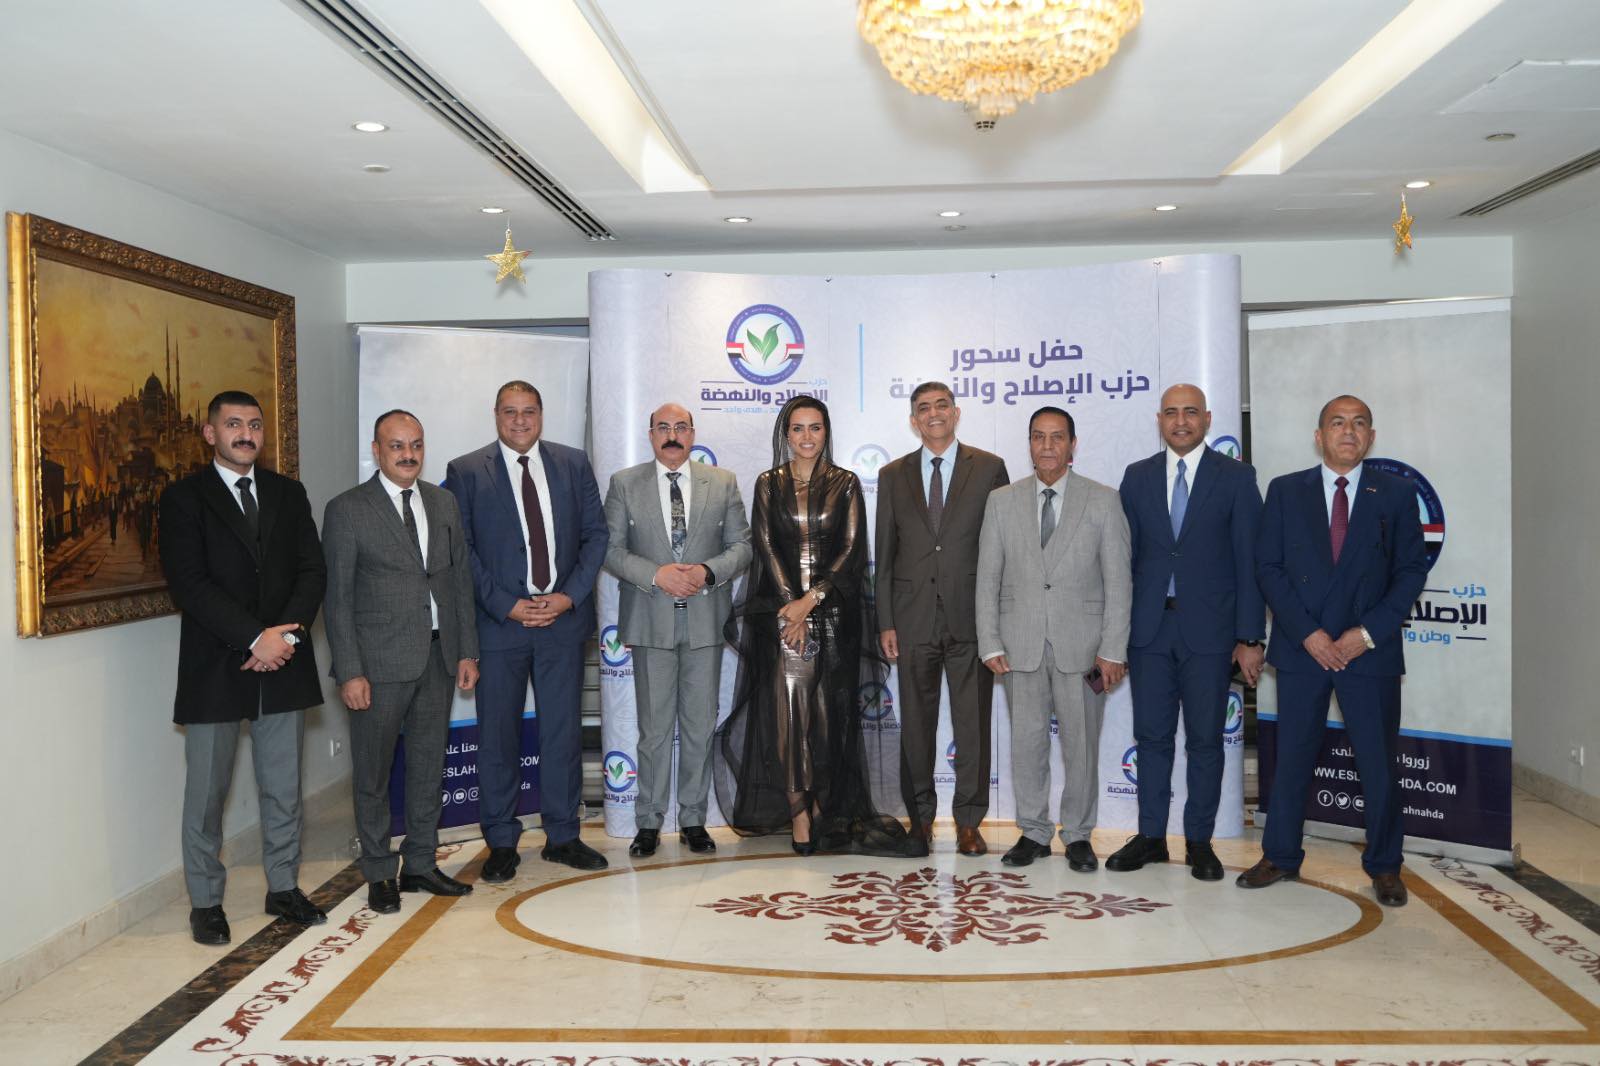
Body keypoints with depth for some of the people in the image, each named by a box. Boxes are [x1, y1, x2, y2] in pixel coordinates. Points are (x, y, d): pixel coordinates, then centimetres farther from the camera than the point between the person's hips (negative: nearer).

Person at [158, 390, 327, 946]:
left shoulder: (289, 493, 11)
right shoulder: (184, 497, -2)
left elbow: (312, 570, 5)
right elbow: (190, 583, -11)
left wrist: (287, 634, -11)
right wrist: (256, 638, -17)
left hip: (283, 664, 4)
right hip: (215, 668, -3)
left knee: (283, 789, 12)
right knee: (206, 792, 5)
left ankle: (284, 889, 25)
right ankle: (205, 902, 19)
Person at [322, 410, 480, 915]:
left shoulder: (443, 503, 10)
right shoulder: (347, 510, -5)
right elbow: (337, 598, -7)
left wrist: (467, 650, 7)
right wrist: (349, 672, -12)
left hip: (438, 656, 5)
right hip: (380, 661, -5)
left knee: (428, 764, 13)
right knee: (373, 772, 5)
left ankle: (420, 863, 26)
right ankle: (380, 873, 19)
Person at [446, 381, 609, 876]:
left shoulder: (573, 463, 7)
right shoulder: (466, 471, 1)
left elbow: (595, 533, 6)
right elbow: (462, 551, -3)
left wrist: (570, 596, -7)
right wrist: (507, 606, -11)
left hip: (563, 615, 2)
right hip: (499, 621, -2)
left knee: (563, 729, 8)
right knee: (497, 734, 5)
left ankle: (563, 836, 21)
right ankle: (501, 843, 18)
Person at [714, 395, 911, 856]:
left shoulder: (845, 484, 6)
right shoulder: (769, 484, 8)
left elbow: (852, 549, -2)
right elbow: (765, 546, 1)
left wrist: (811, 600, -11)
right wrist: (791, 604, -10)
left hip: (833, 610, 0)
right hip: (779, 609, 0)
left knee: (827, 710, 2)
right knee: (787, 707, -5)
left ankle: (824, 807, 13)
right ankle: (799, 815, -2)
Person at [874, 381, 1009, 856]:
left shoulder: (989, 468, 3)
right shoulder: (893, 475, 9)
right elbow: (884, 553, 8)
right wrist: (885, 622, 2)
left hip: (971, 616, -1)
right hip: (913, 617, 2)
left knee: (973, 723, 4)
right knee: (916, 723, 9)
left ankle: (968, 821, 16)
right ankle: (920, 816, 22)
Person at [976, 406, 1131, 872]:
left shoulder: (1103, 500, 2)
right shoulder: (1002, 501, 6)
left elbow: (1118, 581, -1)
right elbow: (987, 578, 6)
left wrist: (1113, 649, -7)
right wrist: (990, 643, -1)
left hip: (1081, 643, -1)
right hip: (1021, 644, 1)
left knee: (1081, 743, 5)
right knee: (1026, 741, 7)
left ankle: (1078, 835, 20)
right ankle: (1034, 832, 21)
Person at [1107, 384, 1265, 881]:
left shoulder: (1236, 477, 1)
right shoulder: (1137, 476, 8)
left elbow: (1249, 561, -2)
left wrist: (1251, 637, -7)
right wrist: (1116, 631, 3)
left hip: (1209, 630, -2)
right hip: (1149, 629, 2)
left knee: (1205, 739, 6)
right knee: (1152, 736, 8)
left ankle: (1200, 841, 18)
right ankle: (1150, 836, 19)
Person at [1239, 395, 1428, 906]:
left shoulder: (1396, 494, 4)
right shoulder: (1285, 491, 4)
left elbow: (1412, 571, 1)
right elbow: (1268, 567, -1)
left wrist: (1367, 633, -10)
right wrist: (1309, 633, -10)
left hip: (1370, 650, 0)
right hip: (1301, 649, 0)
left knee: (1379, 763, 5)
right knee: (1291, 759, 8)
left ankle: (1384, 866, 21)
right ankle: (1281, 856, 22)